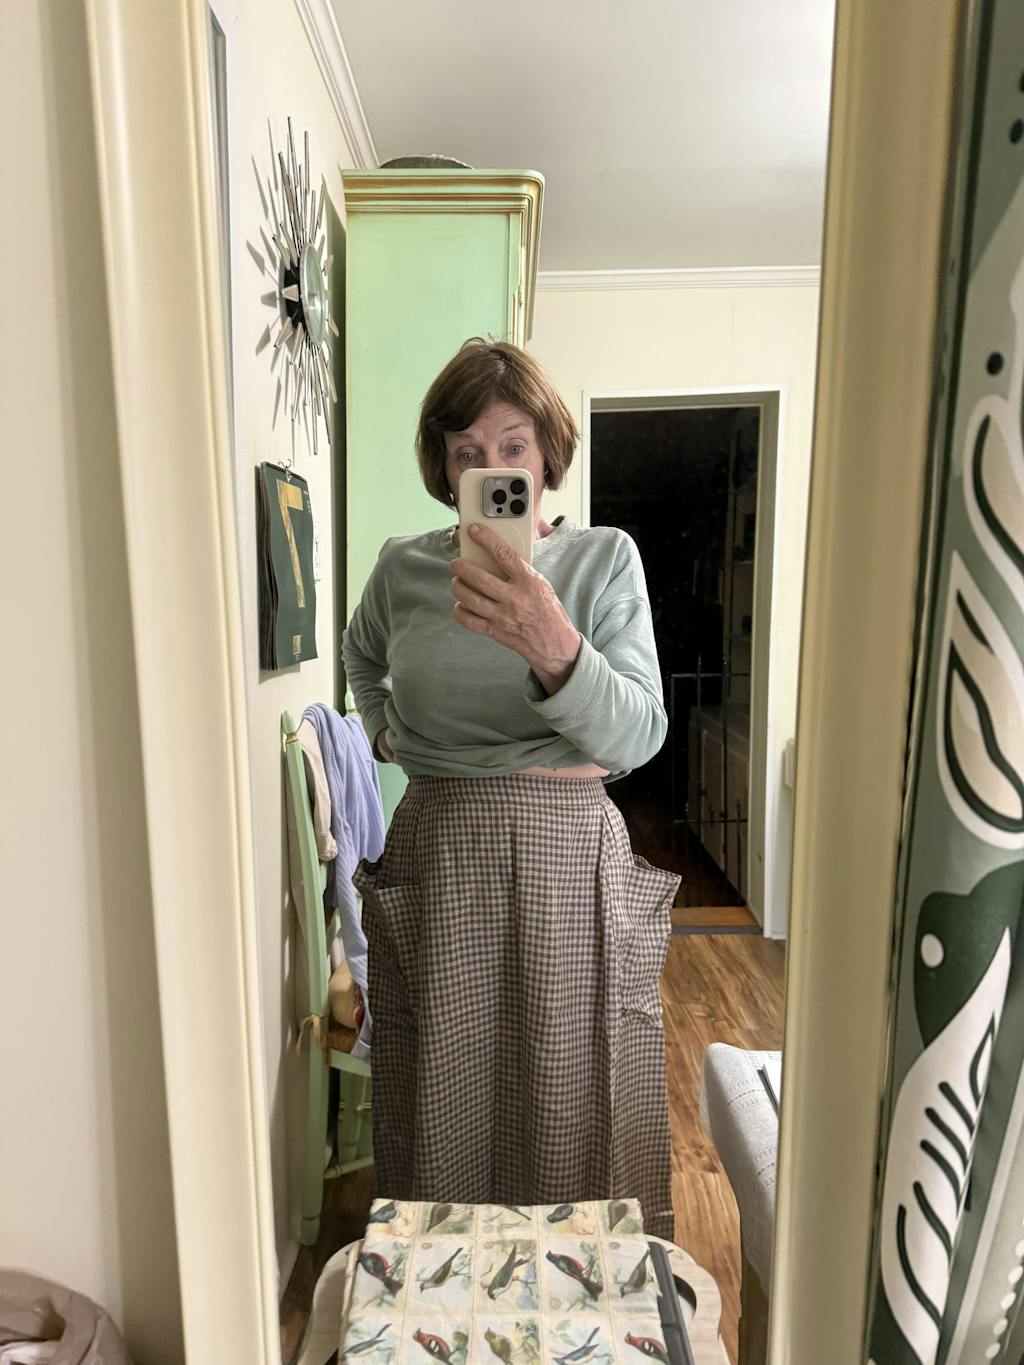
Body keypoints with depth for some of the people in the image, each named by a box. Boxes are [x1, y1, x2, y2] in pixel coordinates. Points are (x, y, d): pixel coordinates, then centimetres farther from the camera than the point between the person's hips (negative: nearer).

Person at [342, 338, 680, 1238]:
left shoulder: (605, 558, -3)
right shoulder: (404, 566, 3)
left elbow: (639, 737, -15)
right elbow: (362, 656, 26)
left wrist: (554, 650, -31)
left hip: (570, 859, -1)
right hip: (437, 853, 2)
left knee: (570, 1107, 11)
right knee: (446, 1104, 14)